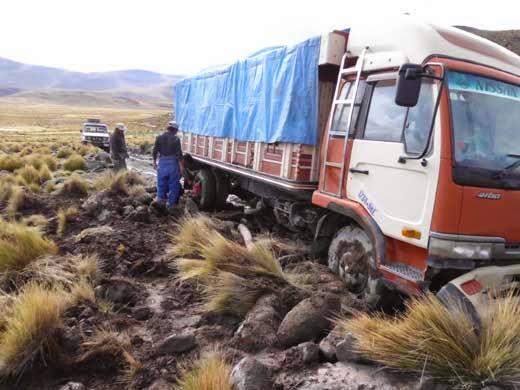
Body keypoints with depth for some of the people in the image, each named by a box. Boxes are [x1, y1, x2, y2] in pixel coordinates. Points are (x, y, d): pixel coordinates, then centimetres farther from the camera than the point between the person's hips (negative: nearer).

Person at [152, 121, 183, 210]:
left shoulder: (159, 138, 1)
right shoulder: (176, 139, -12)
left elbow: (155, 151, 6)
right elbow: (179, 154, -13)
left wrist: (154, 161, 18)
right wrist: (181, 166, -6)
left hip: (162, 163, 4)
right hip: (172, 163, -4)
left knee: (161, 182, 19)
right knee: (173, 184, 5)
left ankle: (161, 197, 22)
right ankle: (171, 203, 9)